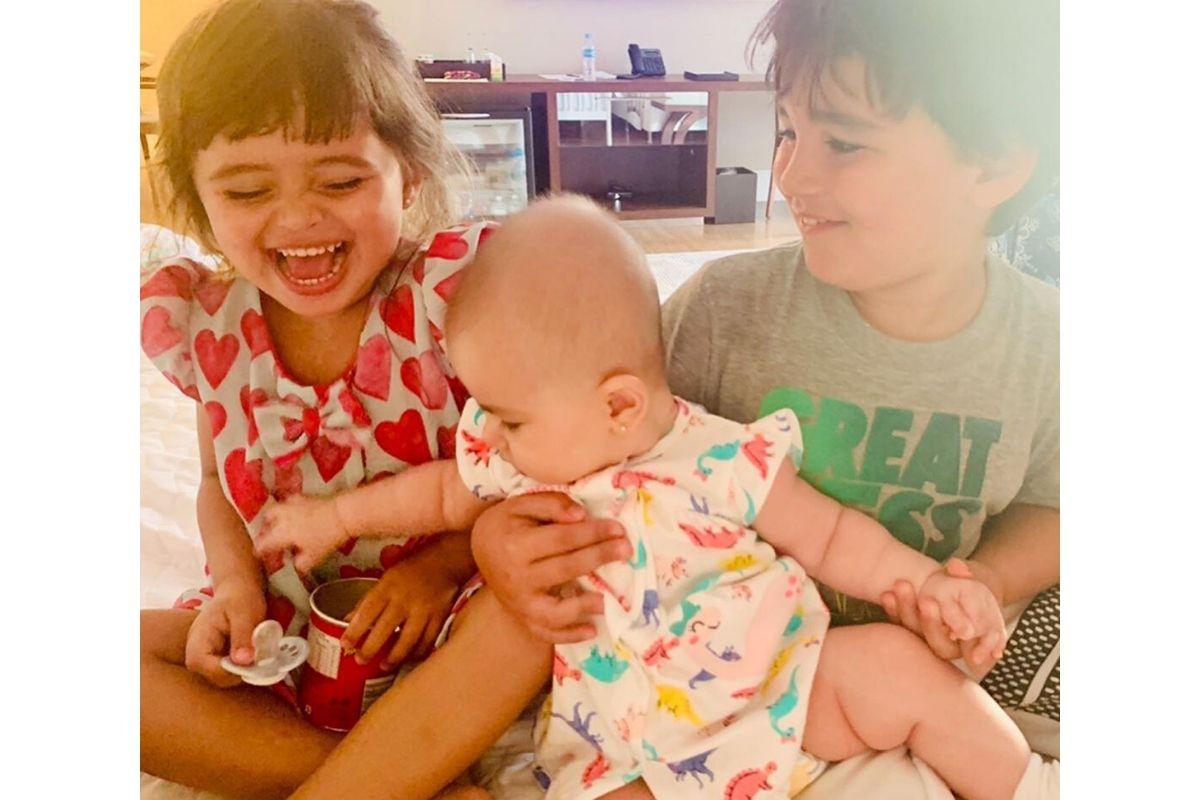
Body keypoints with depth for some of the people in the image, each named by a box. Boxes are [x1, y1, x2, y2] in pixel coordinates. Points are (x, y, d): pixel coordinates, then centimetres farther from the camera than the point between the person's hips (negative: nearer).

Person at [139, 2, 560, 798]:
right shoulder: (201, 322, -7)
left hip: (446, 615, -3)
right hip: (279, 631, 4)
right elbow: (221, 482, 10)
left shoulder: (459, 287, -18)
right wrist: (236, 584, -8)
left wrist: (447, 561, -24)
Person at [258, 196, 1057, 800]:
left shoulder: (726, 463, -15)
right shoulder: (516, 459, -5)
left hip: (780, 689, -2)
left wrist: (927, 581, -12)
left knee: (902, 666, -18)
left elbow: (831, 535, -2)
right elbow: (448, 491, 16)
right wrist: (339, 516, 18)